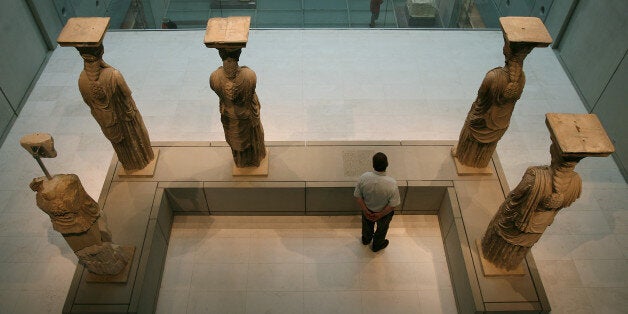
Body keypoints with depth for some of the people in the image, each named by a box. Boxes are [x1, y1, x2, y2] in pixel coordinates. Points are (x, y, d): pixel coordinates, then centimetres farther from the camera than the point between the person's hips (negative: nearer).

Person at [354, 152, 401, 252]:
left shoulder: (364, 177, -30)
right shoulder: (392, 183, -37)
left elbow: (357, 196, -18)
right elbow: (393, 204, -27)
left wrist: (365, 210, -10)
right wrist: (380, 215, -15)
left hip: (367, 210, 2)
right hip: (384, 212, -2)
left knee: (367, 225, 35)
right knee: (381, 229, 30)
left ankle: (366, 239, 63)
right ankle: (377, 245, 57)